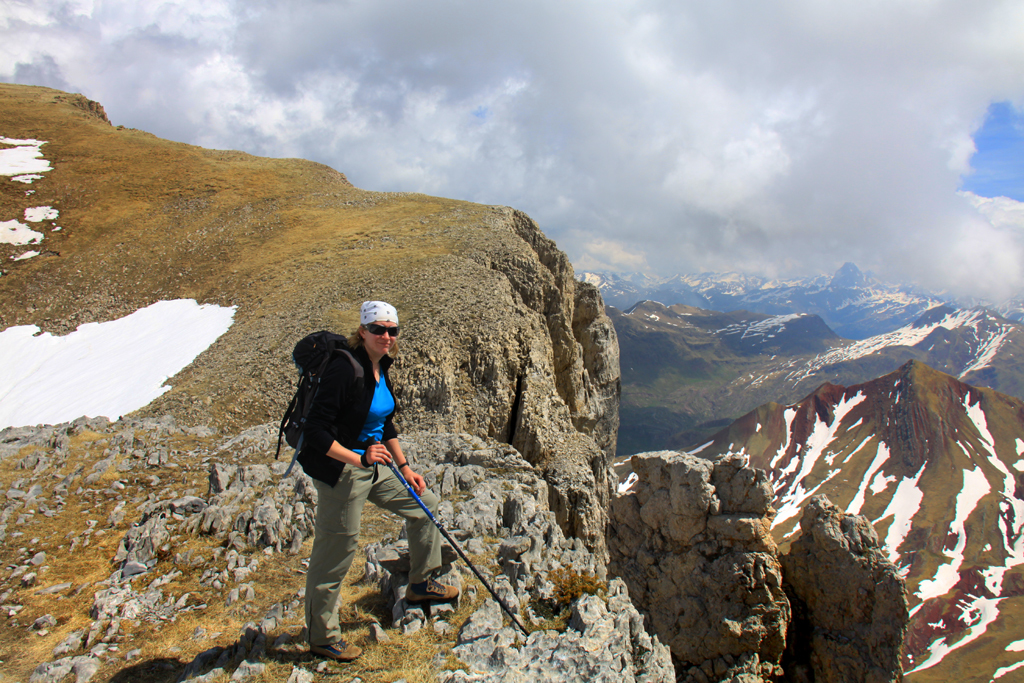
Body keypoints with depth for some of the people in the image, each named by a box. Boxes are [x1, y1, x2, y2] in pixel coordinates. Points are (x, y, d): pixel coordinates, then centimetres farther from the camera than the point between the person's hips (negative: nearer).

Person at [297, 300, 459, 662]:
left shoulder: (380, 368, 5)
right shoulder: (345, 369, -22)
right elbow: (316, 431, -24)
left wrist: (404, 467, 15)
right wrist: (359, 458, -30)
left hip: (375, 466, 9)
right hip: (340, 471, -9)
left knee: (425, 503, 17)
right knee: (336, 551, 3)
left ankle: (420, 584, 36)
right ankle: (322, 636, 24)